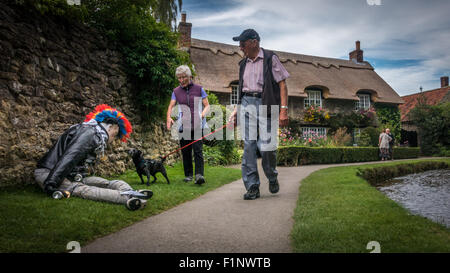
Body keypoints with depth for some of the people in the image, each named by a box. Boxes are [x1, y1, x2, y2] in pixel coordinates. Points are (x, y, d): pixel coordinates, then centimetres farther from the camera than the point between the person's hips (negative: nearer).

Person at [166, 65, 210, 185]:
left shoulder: (199, 89, 6)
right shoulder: (176, 91, 11)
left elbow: (207, 105, 5)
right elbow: (171, 106, 2)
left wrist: (203, 113, -16)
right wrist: (169, 118, -18)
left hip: (197, 125, -2)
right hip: (184, 125, 2)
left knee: (198, 150, -12)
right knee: (185, 151, 5)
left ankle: (199, 174, -15)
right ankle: (188, 174, 16)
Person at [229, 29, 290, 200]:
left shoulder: (270, 58, 2)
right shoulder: (243, 63, 19)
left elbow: (282, 85, -3)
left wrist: (284, 110, -13)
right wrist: (237, 110, 15)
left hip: (265, 105, -5)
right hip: (247, 104, 5)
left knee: (266, 146, -9)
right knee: (249, 146, -1)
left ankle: (272, 177, 20)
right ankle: (252, 187, 5)